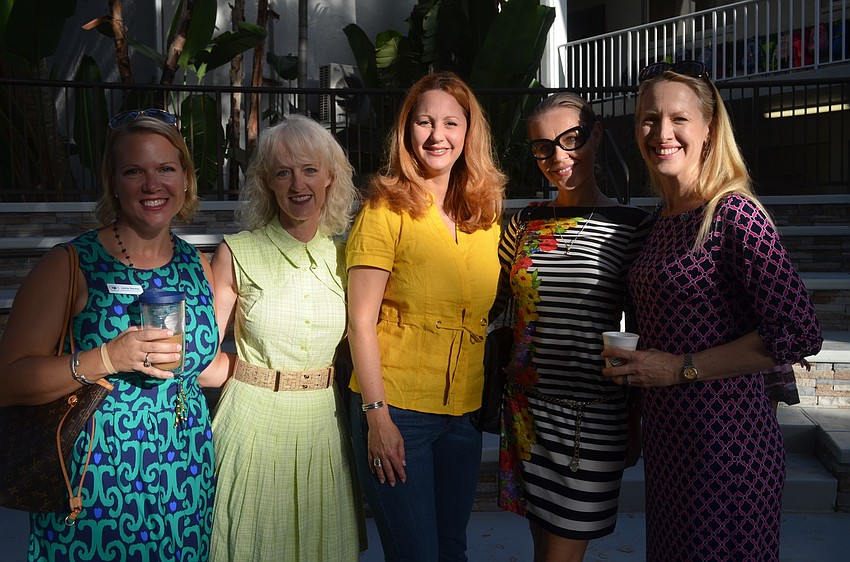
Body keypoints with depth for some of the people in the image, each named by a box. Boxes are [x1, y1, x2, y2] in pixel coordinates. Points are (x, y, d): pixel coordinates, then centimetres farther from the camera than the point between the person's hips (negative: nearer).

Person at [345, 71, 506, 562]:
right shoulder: (387, 209, -8)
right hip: (395, 410, -5)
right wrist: (377, 415, -14)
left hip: (465, 411, 5)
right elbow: (361, 321, -10)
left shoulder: (486, 214, 7)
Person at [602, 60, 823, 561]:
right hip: (666, 436, 8)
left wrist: (682, 368, -19)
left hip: (726, 441, -8)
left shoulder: (734, 213, -15)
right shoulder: (663, 221, 9)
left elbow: (801, 333, -21)